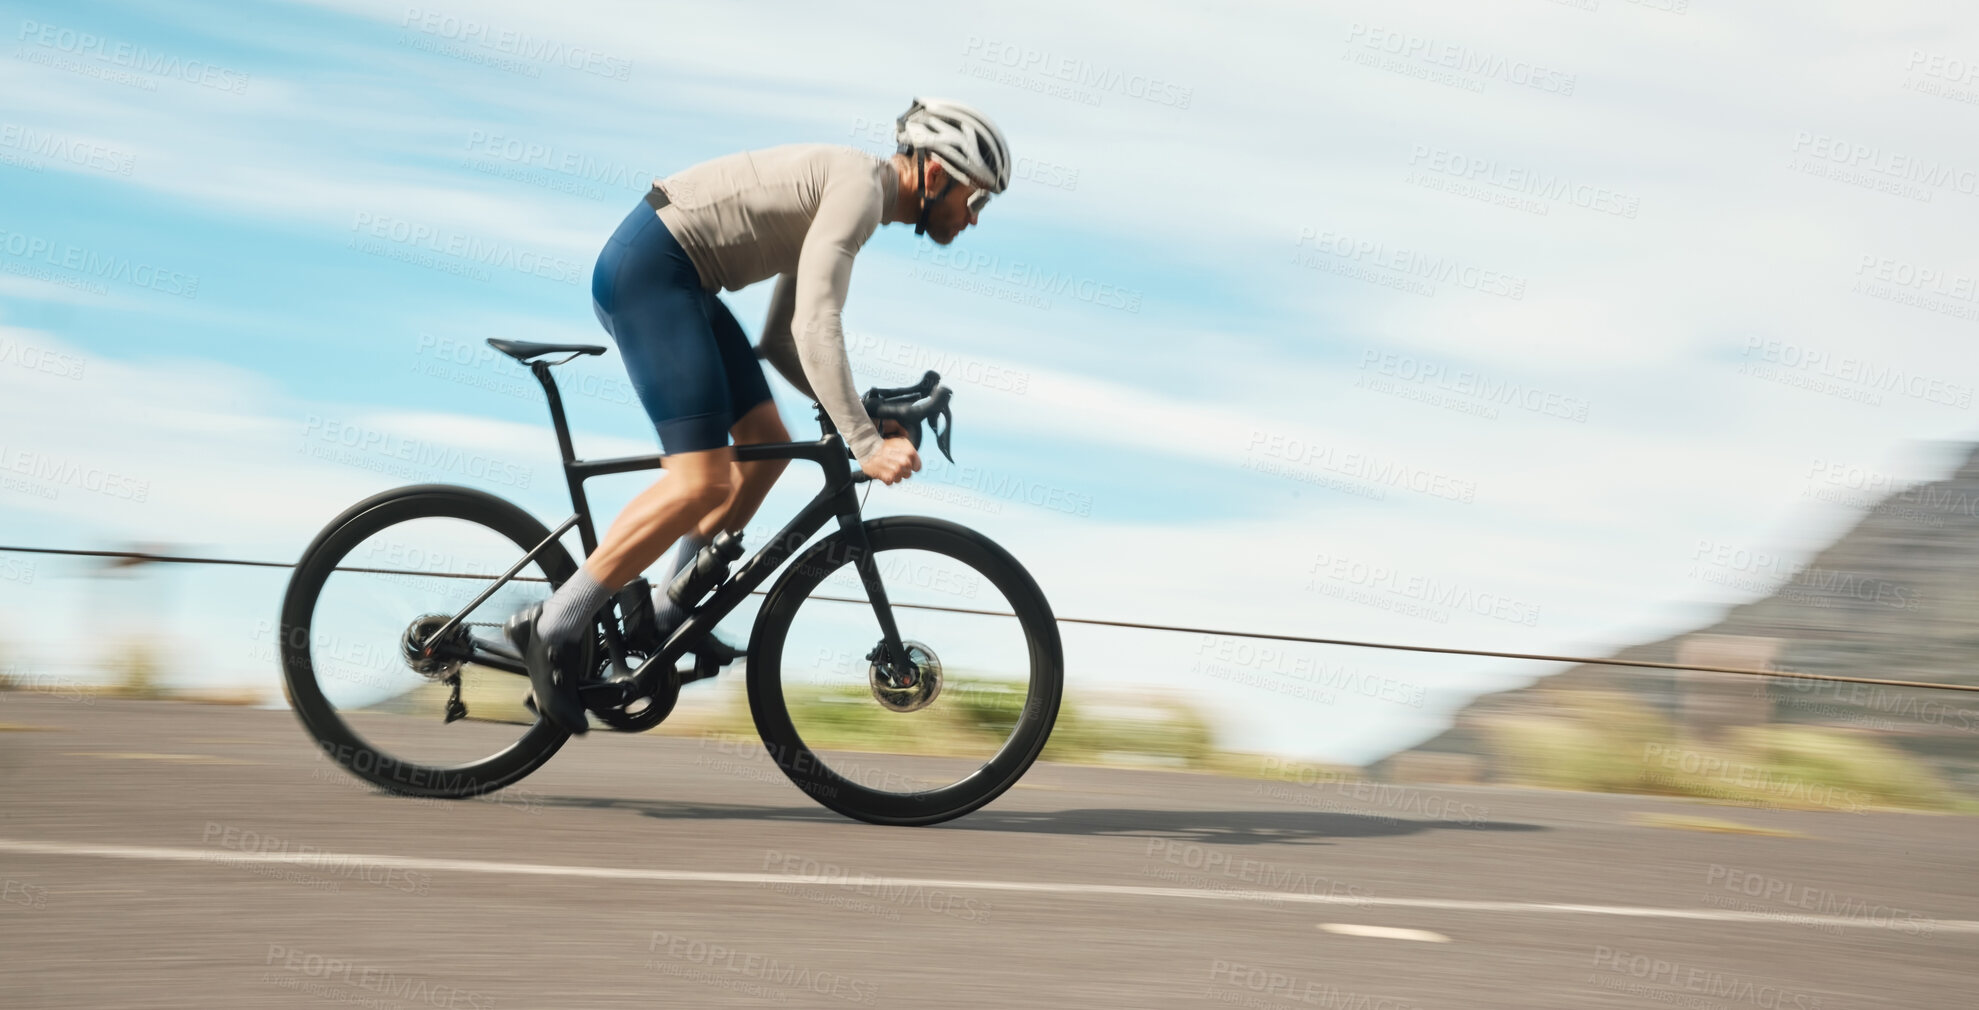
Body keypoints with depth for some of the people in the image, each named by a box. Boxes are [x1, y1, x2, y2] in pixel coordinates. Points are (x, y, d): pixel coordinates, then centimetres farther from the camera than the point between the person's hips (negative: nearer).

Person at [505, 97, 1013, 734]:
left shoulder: (839, 201, 18)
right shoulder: (860, 186, -13)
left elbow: (779, 341, 19)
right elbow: (815, 326, -24)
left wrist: (859, 413, 9)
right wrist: (865, 445, -24)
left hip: (672, 280, 11)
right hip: (647, 269, -11)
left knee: (766, 448, 9)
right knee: (702, 482, -16)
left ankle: (664, 621, 15)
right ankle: (553, 628, -9)